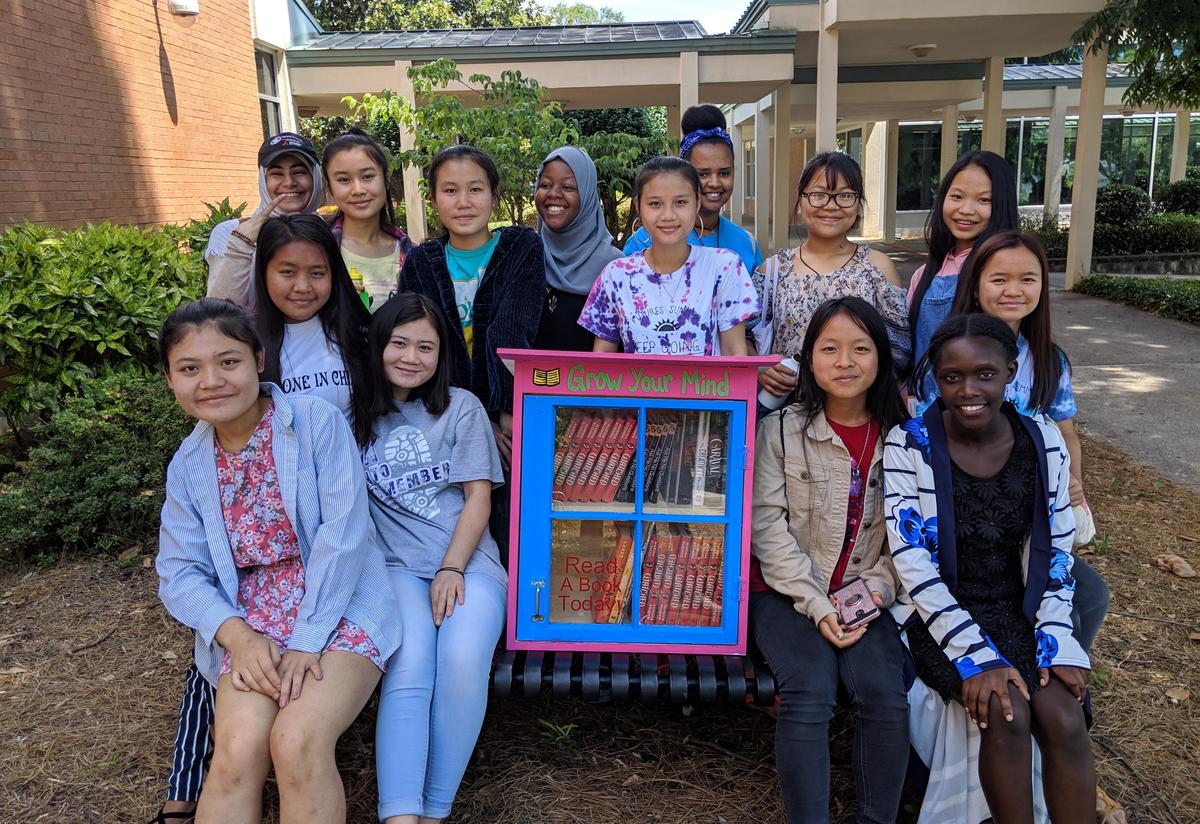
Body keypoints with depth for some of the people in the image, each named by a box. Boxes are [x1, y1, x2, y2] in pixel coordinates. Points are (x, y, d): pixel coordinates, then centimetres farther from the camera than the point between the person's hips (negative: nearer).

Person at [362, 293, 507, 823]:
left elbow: (479, 497, 5)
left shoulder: (461, 407, 10)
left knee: (462, 662, -28)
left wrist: (452, 569, -9)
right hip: (396, 566, 1)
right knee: (408, 669, -27)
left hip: (468, 562, 0)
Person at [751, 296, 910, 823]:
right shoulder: (781, 431, -4)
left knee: (884, 694, -19)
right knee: (810, 693, -23)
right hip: (787, 591, -2)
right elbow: (768, 526, -8)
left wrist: (873, 594, -11)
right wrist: (817, 604, -14)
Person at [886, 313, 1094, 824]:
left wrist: (1056, 642, -8)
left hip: (1019, 612, 3)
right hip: (940, 614, -3)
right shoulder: (910, 444, -12)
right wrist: (977, 656, -20)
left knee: (1065, 720, -19)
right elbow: (912, 561, -15)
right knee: (1006, 714, -24)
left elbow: (1056, 553, 5)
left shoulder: (1044, 443, -1)